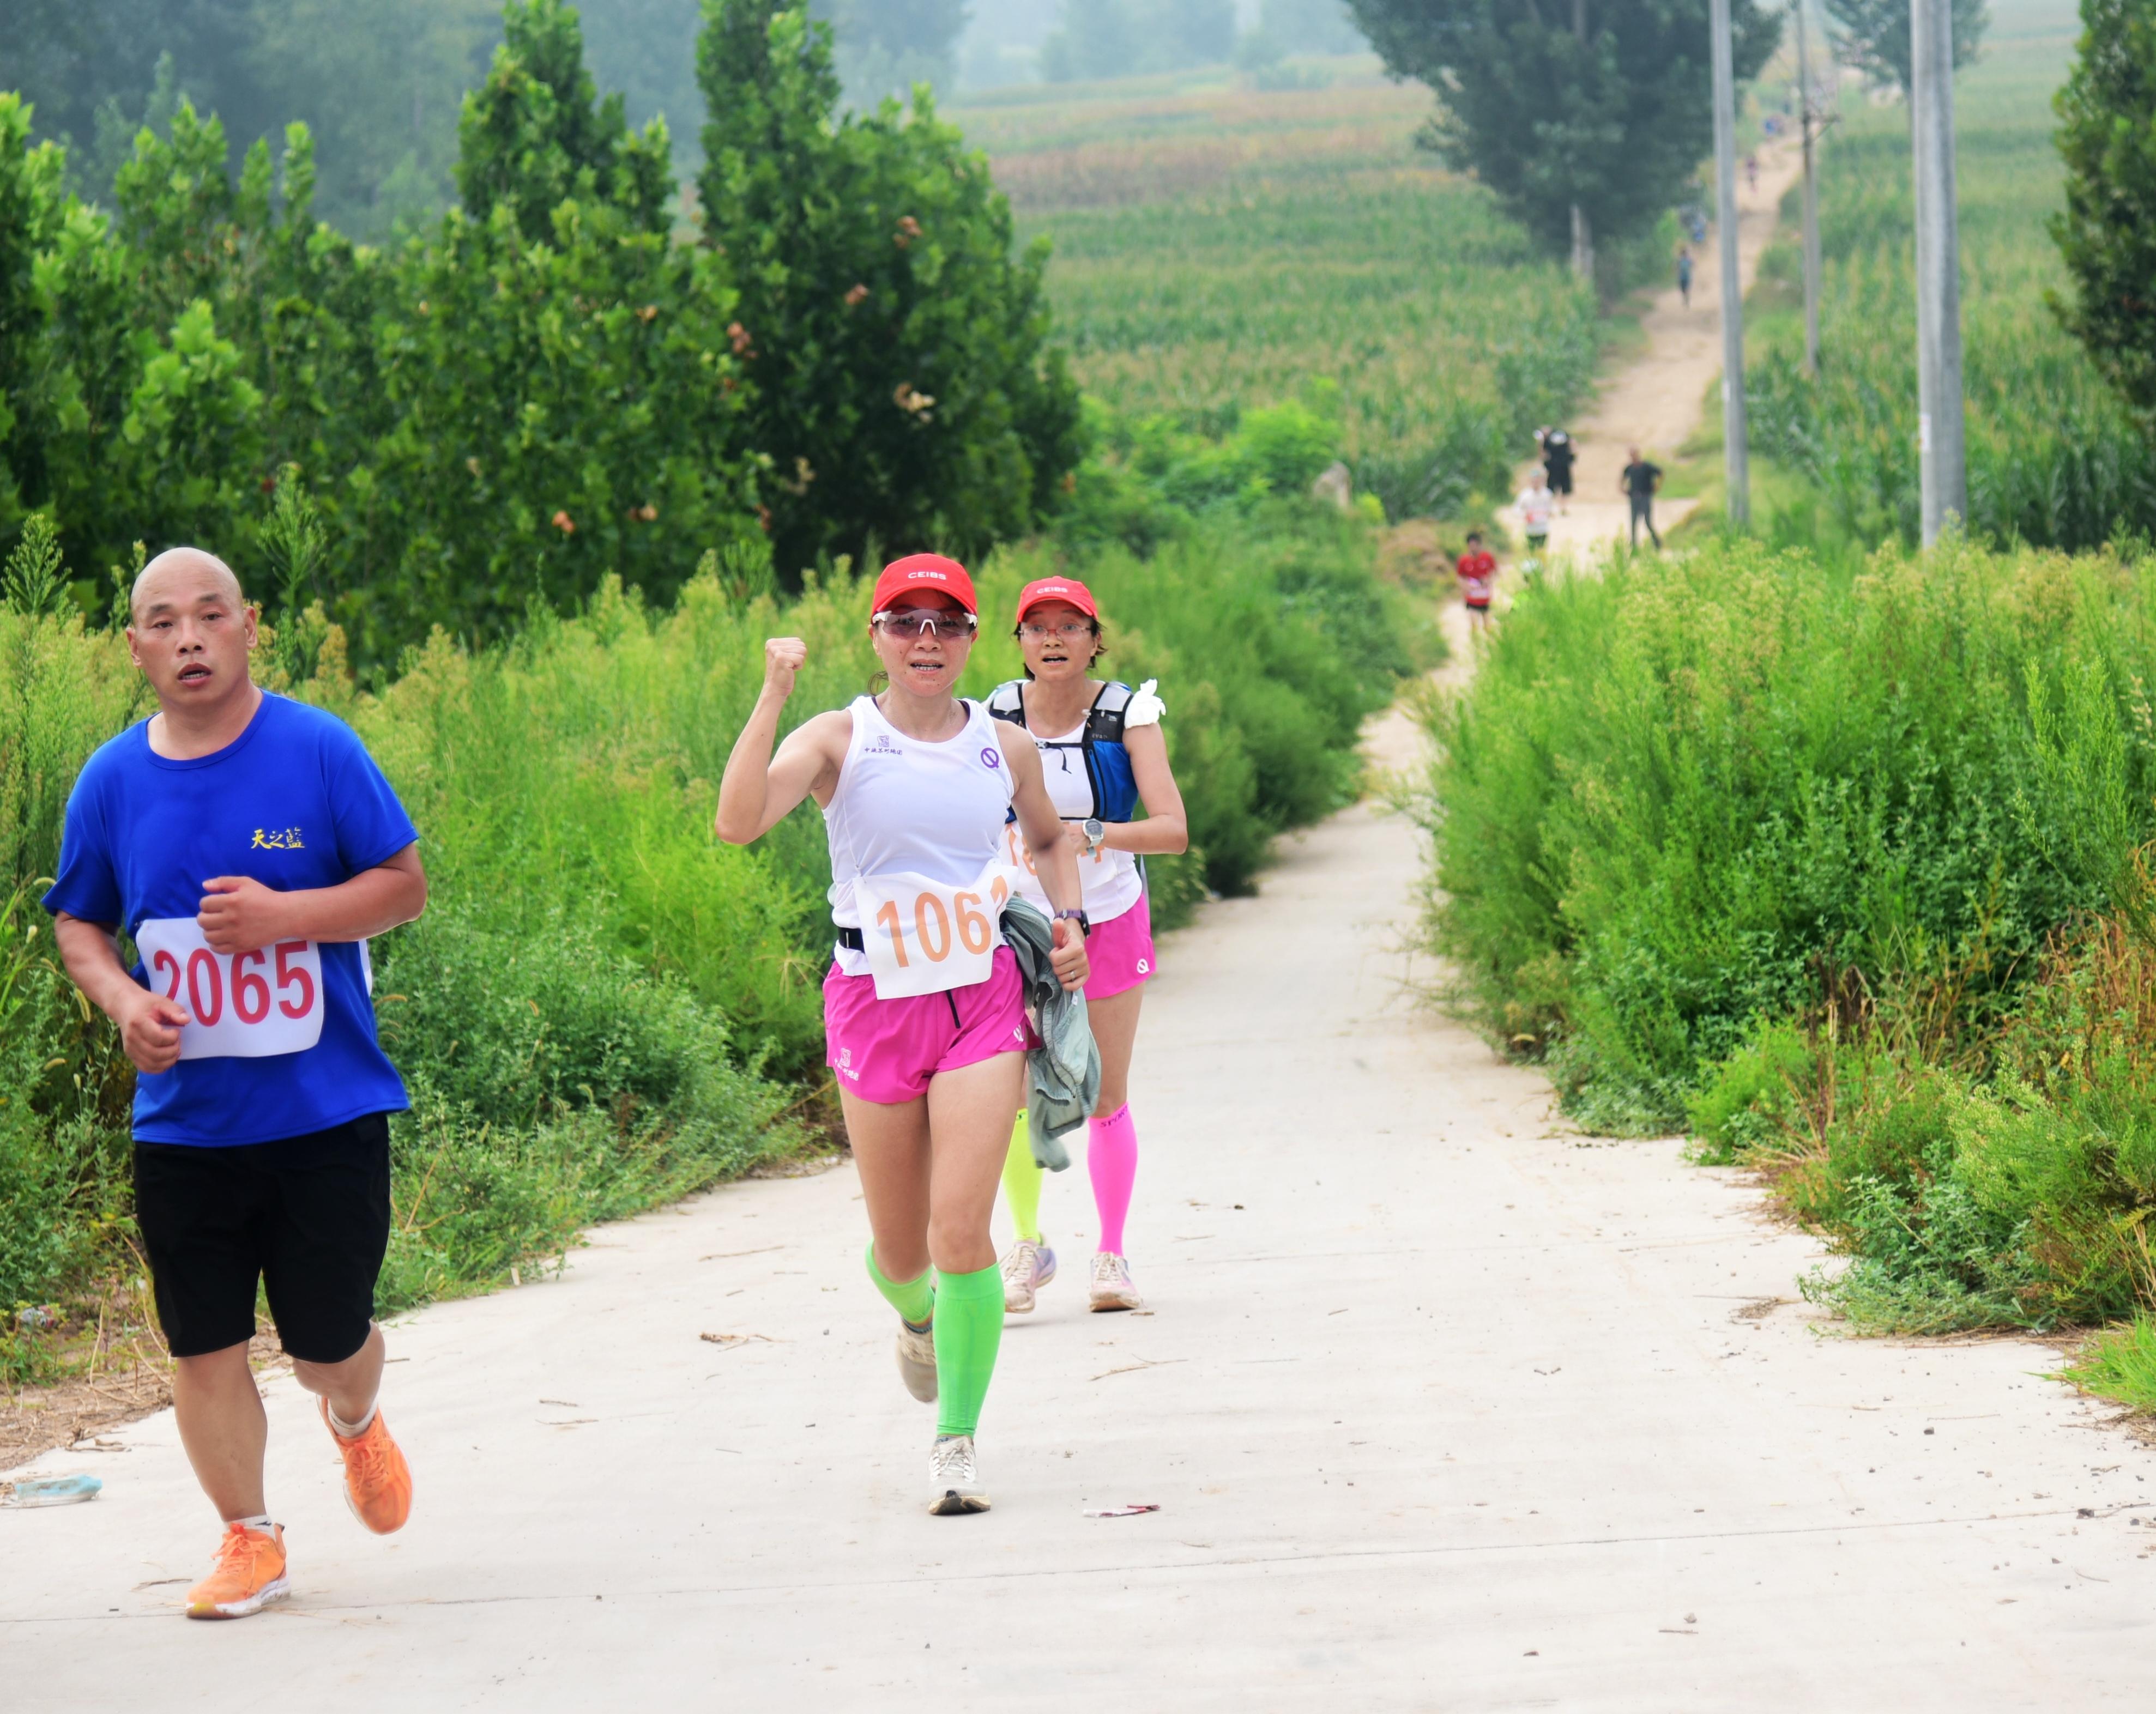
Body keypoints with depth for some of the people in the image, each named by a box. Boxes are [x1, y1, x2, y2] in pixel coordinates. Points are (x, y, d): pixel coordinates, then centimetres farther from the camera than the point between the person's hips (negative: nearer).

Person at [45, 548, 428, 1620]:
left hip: (325, 1112, -2)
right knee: (204, 1349, 3)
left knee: (327, 1344, 6)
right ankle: (250, 1540, 21)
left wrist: (280, 912, -18)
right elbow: (78, 925, 12)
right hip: (184, 1121, 2)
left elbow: (404, 888, -4)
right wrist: (122, 1001, -8)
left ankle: (356, 1423, 41)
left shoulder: (318, 750, -7)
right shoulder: (111, 782, 1)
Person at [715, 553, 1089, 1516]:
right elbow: (738, 822, -22)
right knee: (899, 1248, 11)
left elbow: (1049, 836, 26)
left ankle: (956, 1442, -5)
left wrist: (1067, 917, 8)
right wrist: (773, 697, -26)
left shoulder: (1005, 747, 4)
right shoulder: (841, 740, -5)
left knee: (961, 1228, -14)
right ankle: (920, 1318, 48)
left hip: (982, 1001, 0)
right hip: (874, 1003, 0)